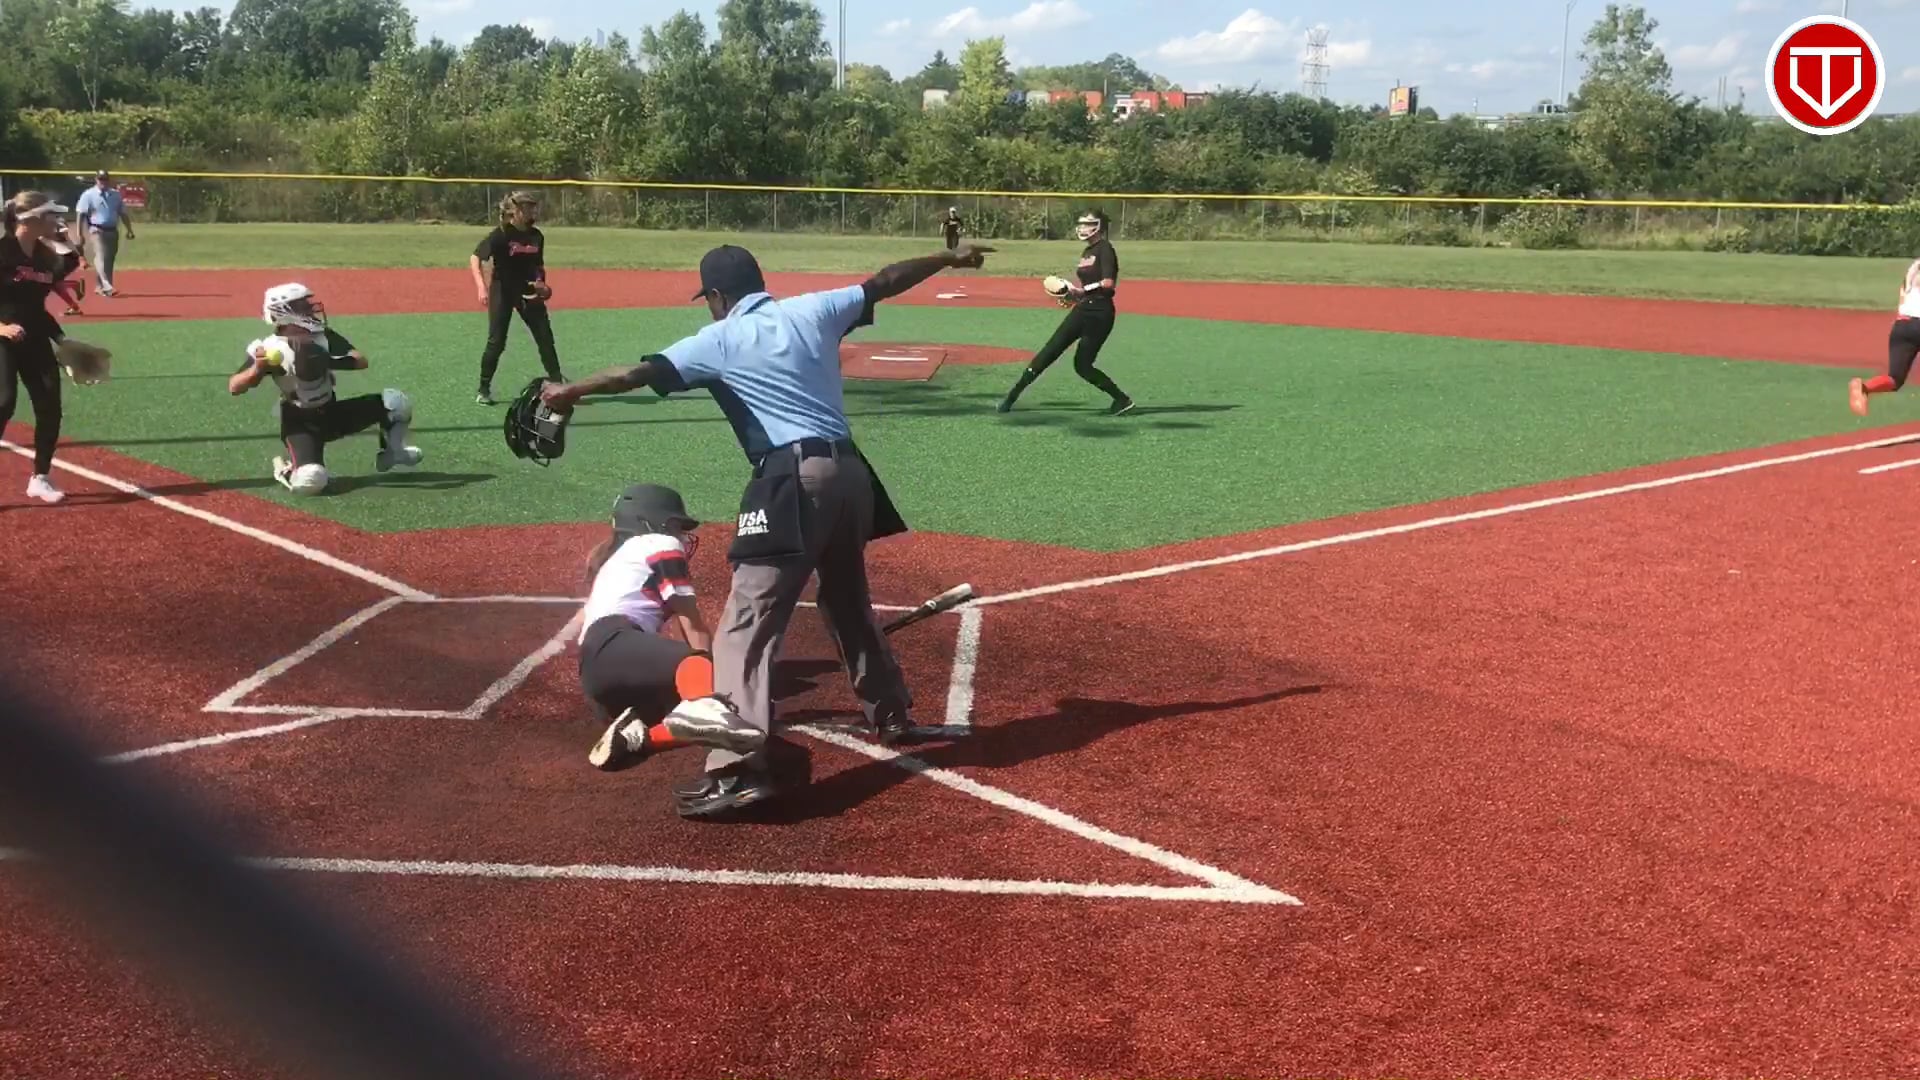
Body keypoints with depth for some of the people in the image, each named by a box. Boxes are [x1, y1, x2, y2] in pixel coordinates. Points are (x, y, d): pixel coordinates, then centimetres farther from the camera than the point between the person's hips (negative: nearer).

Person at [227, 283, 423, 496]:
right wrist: (256, 369, -37)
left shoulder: (325, 336, -5)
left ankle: (392, 452, 15)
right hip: (300, 422, -4)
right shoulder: (269, 349, -16)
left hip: (333, 413, 5)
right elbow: (234, 387, -17)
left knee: (396, 402, -12)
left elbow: (361, 362, -14)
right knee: (310, 481, -31)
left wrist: (330, 361, -31)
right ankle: (288, 468, 7)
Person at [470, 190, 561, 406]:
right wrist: (481, 286, -33)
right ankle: (484, 390, 8)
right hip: (502, 292, -5)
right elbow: (475, 259, -20)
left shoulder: (536, 236, 3)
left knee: (545, 338, 4)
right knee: (496, 342, -3)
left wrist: (541, 283, -3)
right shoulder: (501, 234, -14)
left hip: (529, 292, 5)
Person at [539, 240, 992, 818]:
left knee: (748, 622, -9)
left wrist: (568, 391, 12)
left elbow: (636, 373, -3)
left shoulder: (719, 340, 1)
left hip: (792, 481, -7)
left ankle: (740, 769, -21)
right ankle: (891, 713, 44)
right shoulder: (813, 310, 14)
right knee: (849, 601, 28)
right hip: (848, 472, 7)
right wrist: (948, 257, 36)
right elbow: (884, 283, 23)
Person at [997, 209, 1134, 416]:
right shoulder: (1087, 252, 16)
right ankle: (1013, 395, 4)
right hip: (1082, 310, 8)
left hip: (1100, 313, -8)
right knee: (1049, 352, 3)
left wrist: (1081, 290, -26)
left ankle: (1123, 400, 7)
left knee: (1082, 365, -6)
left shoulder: (1105, 249, -10)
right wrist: (1073, 295, 7)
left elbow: (1108, 283, -22)